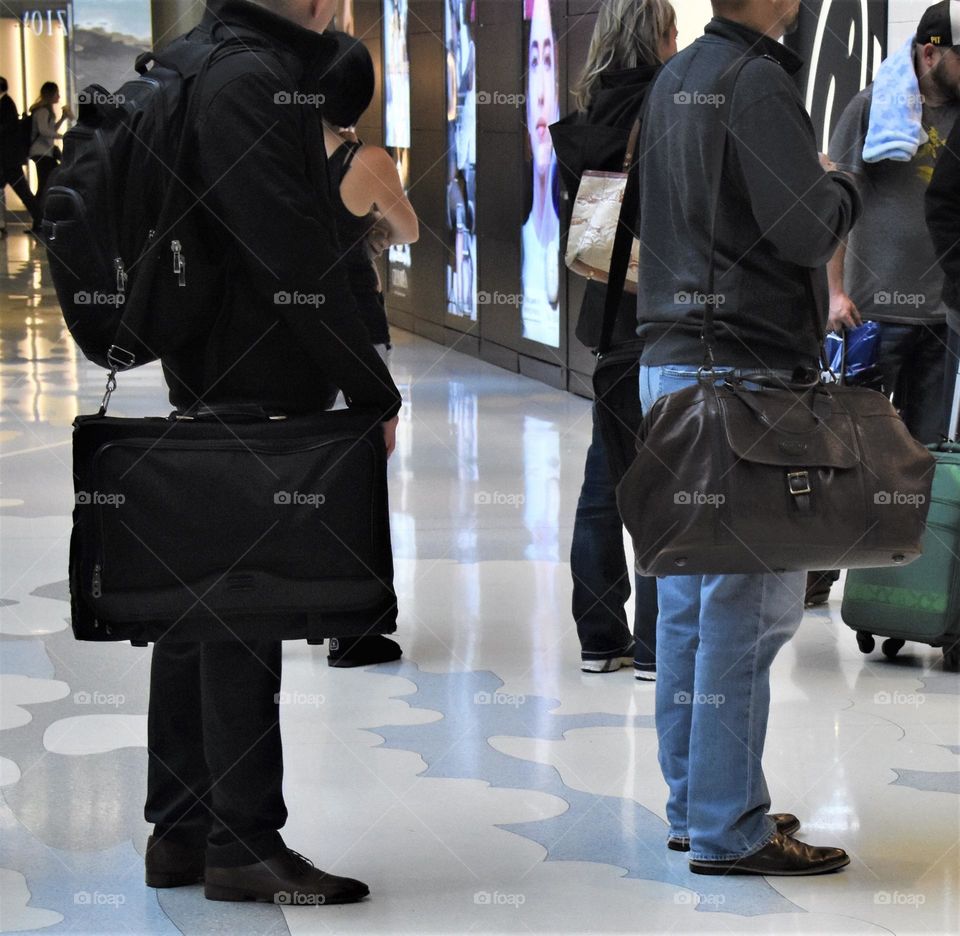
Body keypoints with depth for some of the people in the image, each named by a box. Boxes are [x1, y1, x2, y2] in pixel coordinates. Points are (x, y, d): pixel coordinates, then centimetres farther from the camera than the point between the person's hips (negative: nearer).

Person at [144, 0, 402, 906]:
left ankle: (179, 831, 22)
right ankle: (244, 844, 5)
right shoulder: (253, 78, -17)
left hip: (210, 384, 10)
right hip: (257, 389, -10)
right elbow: (294, 258, -21)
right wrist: (373, 390, -16)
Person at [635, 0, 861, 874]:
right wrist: (843, 186, 1)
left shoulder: (675, 78, 14)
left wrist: (817, 187, 13)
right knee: (749, 601, -5)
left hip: (670, 360, 9)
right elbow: (806, 230, -18)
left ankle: (693, 803, 21)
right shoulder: (758, 81, -14)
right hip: (744, 372, -9)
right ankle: (730, 828, -1)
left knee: (689, 594, 13)